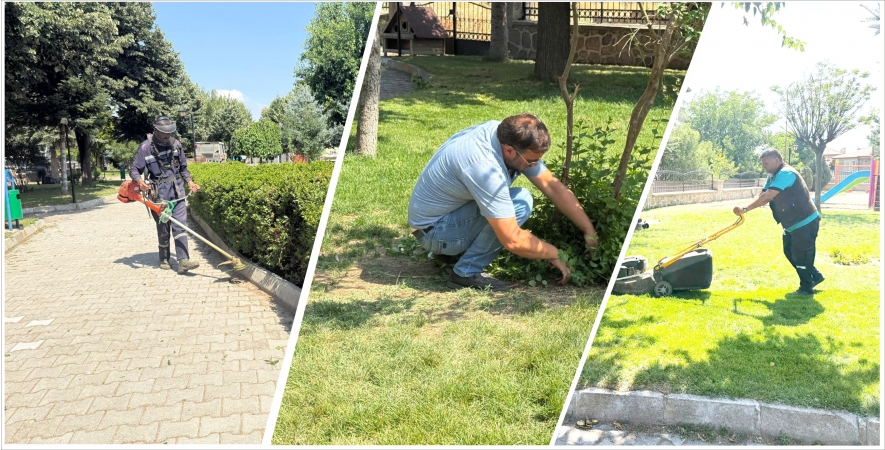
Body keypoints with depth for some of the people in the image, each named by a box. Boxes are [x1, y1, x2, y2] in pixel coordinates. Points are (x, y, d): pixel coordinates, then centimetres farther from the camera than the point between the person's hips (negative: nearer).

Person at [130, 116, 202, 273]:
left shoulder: (176, 144, 6)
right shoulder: (146, 146, -6)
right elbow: (134, 169, -2)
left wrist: (190, 182, 5)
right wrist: (139, 180, -23)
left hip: (177, 190, 2)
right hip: (159, 192, -2)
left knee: (180, 224, -7)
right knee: (163, 226, 6)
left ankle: (183, 261, -12)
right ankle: (164, 259, 22)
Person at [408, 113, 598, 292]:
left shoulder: (508, 135, -10)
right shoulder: (484, 167, -35)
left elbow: (553, 186, -5)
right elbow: (513, 240, -31)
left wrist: (589, 231, -7)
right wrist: (555, 255, -16)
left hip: (453, 210, 9)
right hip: (434, 230, -9)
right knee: (520, 203, -22)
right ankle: (467, 272, -10)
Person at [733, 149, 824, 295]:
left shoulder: (785, 173, -23)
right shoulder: (773, 176, 11)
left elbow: (767, 196, -33)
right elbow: (762, 197, 1)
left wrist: (745, 209, -34)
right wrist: (746, 209, -18)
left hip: (806, 222, -10)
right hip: (793, 224, 10)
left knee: (800, 255, -3)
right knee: (789, 251, 17)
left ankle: (806, 288, 10)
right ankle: (815, 276, 32)